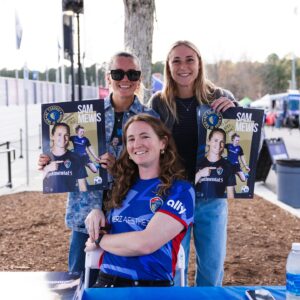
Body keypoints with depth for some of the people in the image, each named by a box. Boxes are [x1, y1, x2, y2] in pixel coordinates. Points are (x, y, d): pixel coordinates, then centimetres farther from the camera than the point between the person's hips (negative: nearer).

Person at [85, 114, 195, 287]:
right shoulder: (123, 184, 12)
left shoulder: (180, 190, -3)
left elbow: (145, 243, -13)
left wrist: (99, 240, 0)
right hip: (106, 281, 3)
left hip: (152, 286, -2)